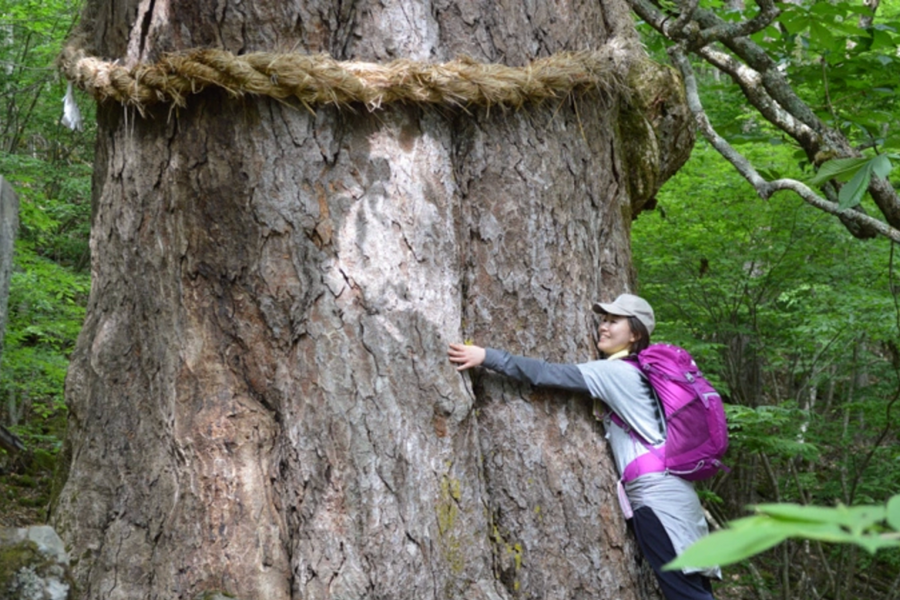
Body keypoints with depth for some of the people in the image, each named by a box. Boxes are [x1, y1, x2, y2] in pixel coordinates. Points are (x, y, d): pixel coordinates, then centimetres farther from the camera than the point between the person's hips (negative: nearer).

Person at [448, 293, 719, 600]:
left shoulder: (614, 372, -9)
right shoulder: (634, 372, 20)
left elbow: (549, 374, -15)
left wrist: (487, 356, -15)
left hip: (657, 493, -10)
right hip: (663, 490, 10)